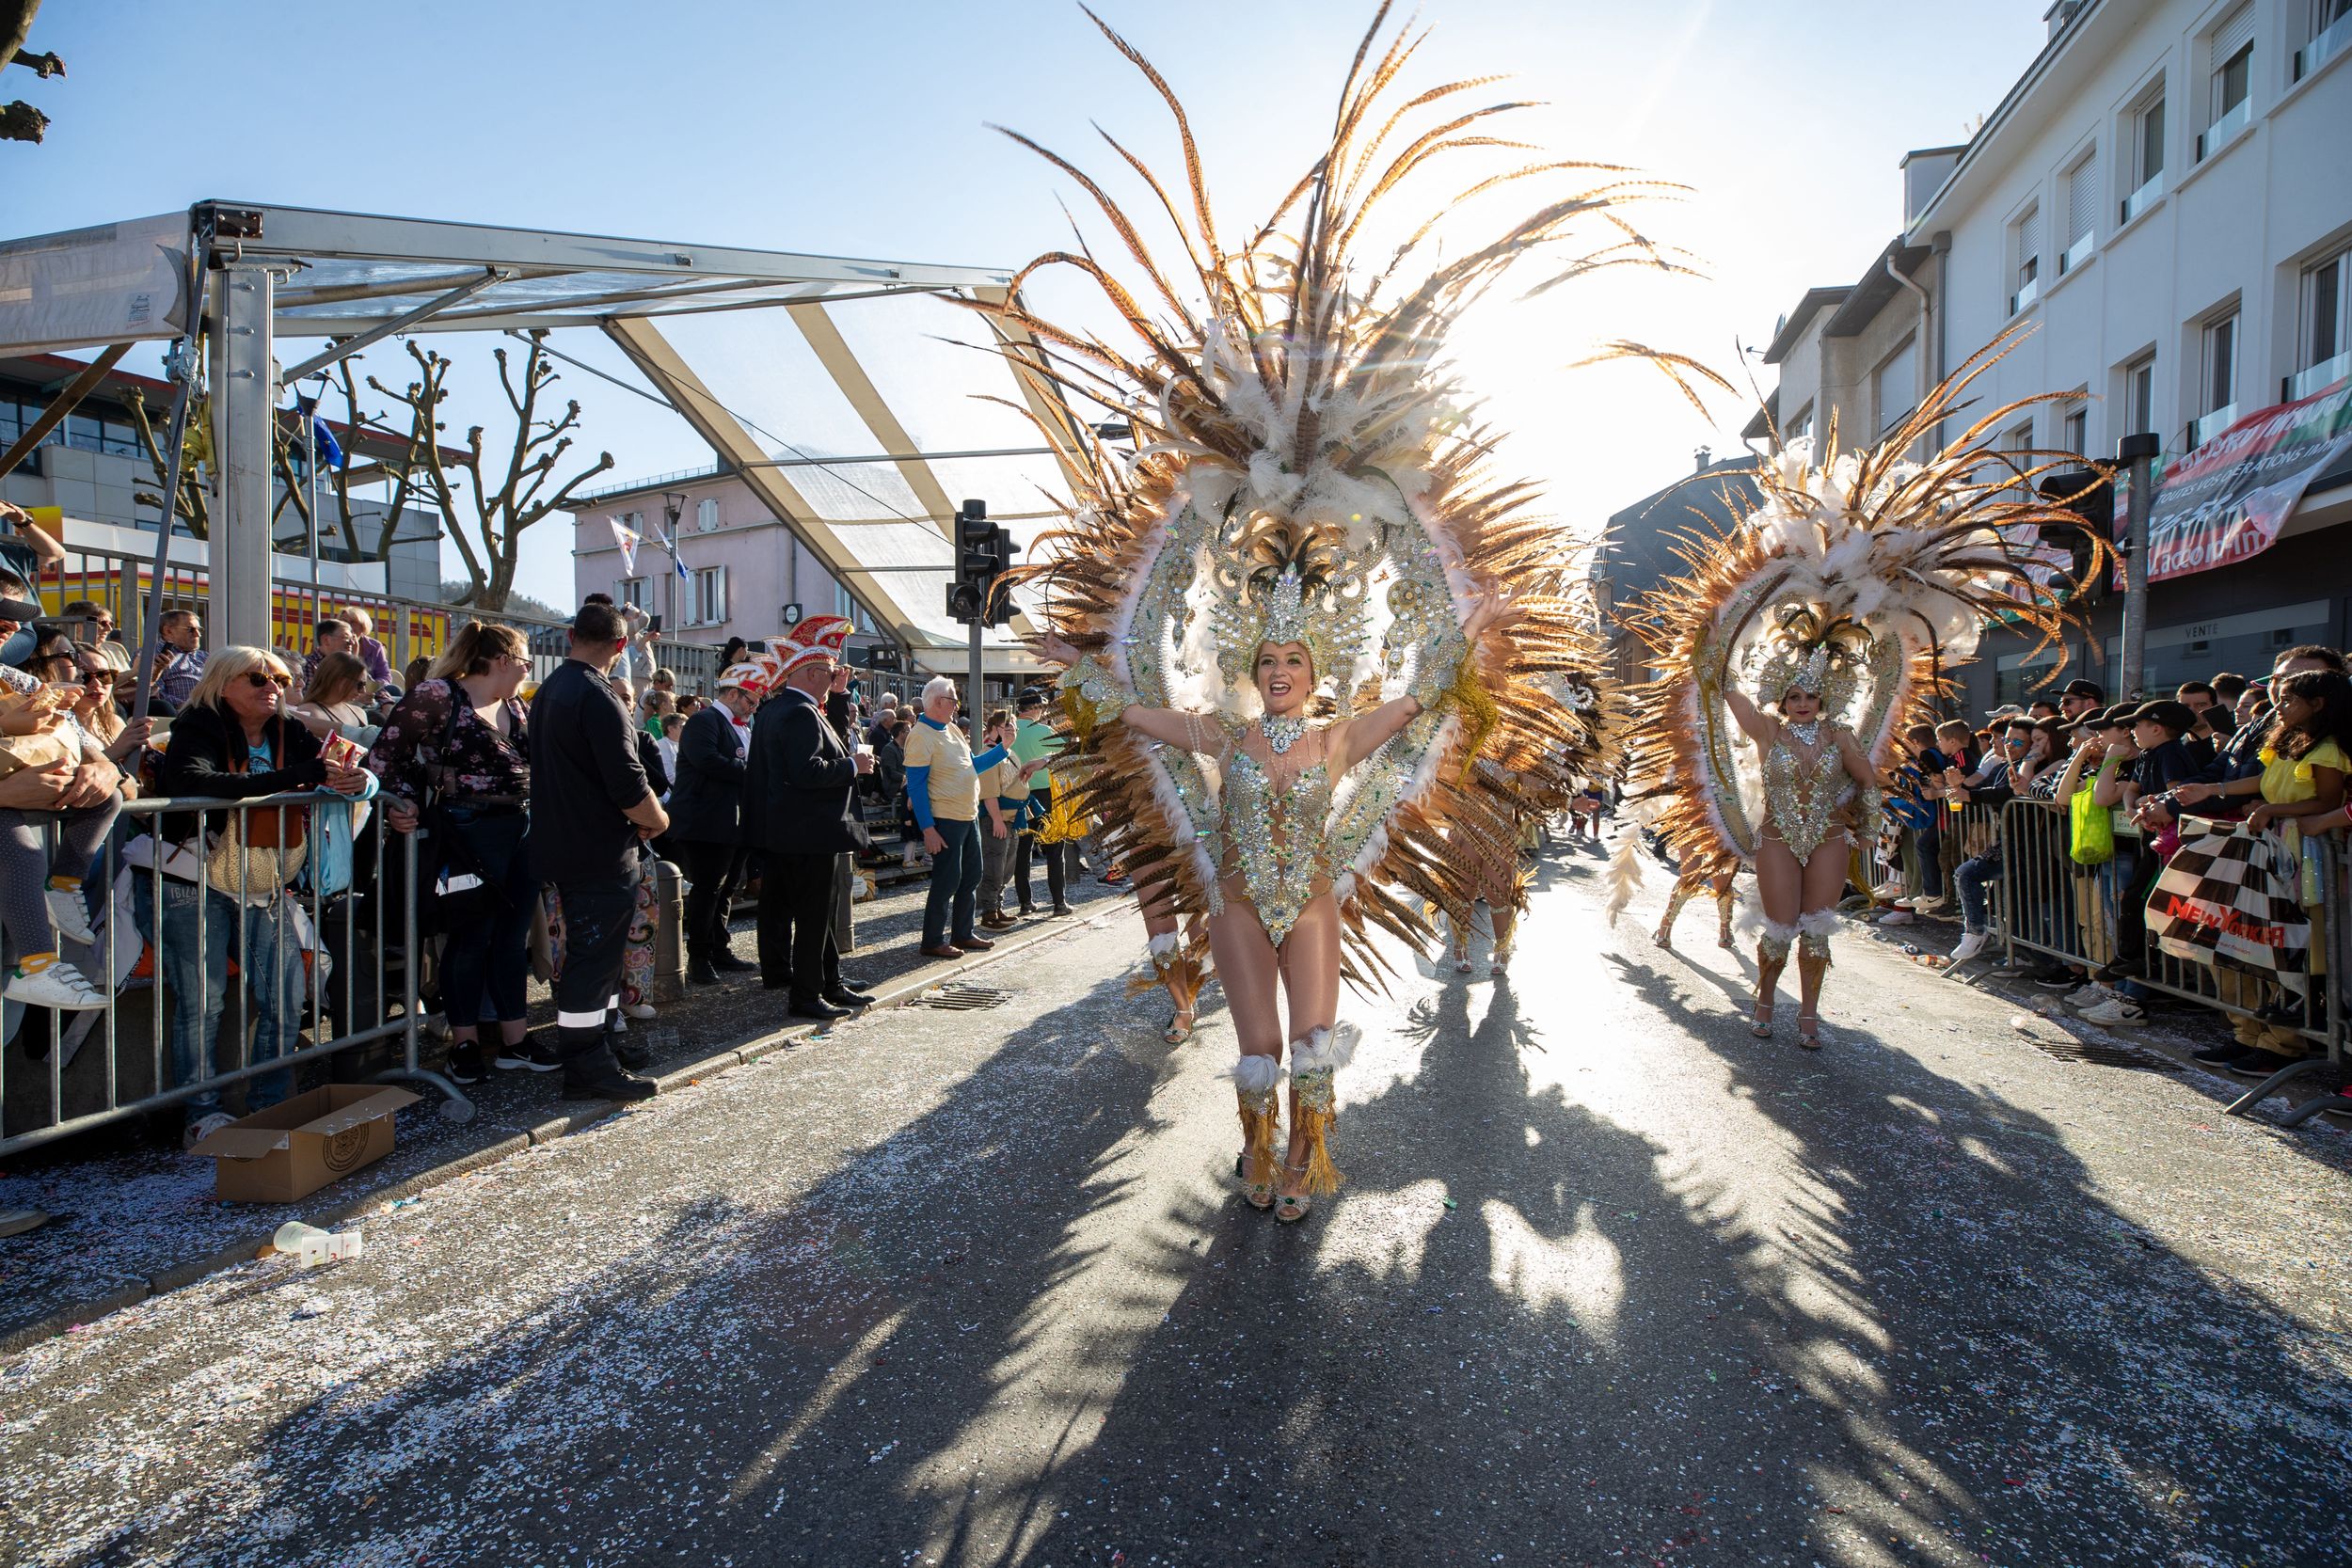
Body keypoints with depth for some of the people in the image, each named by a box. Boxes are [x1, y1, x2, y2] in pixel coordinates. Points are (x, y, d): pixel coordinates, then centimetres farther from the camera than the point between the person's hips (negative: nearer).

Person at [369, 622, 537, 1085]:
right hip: (468, 835, -6)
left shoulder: (517, 709, 13)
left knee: (514, 938, 11)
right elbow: (386, 753, -8)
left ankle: (515, 1039, 20)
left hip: (523, 834, 7)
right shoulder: (438, 696, -8)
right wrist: (400, 804, -16)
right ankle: (465, 1043, 19)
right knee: (470, 938, 4)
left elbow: (540, 763, 18)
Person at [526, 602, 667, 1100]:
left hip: (563, 847, 9)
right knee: (594, 959, -2)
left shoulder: (549, 690, 11)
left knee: (593, 952, 19)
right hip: (601, 854, -9)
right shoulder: (598, 697, -19)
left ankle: (602, 1039, 30)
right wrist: (657, 820, -4)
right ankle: (588, 1067, 6)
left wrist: (636, 815, 14)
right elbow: (628, 786, -23)